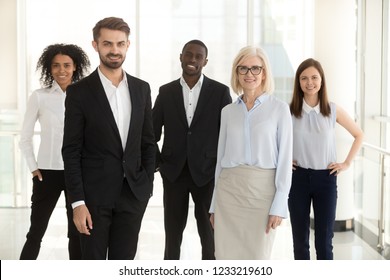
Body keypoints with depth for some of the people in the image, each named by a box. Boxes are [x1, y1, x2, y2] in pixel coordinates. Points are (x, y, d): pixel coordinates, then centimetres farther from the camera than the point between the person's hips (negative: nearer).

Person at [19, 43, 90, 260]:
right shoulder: (39, 96, -2)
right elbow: (25, 137, 4)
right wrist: (33, 167, -3)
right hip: (48, 172, -1)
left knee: (77, 233, 9)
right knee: (36, 233, 3)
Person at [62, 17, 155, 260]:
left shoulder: (141, 88, 7)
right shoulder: (79, 92, -5)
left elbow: (148, 141, 12)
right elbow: (71, 151, -7)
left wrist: (147, 184, 2)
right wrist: (77, 202, -12)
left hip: (133, 193, 3)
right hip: (95, 194, -3)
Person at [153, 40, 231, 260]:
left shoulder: (220, 92, -1)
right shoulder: (166, 92, 5)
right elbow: (153, 131, 8)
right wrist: (156, 162, -2)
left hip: (207, 173, -2)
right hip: (174, 172, 2)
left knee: (210, 234, 5)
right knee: (173, 232, 9)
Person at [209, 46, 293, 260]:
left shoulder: (279, 109, -1)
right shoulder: (227, 112, 10)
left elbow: (285, 159, -4)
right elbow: (221, 158, 13)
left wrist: (279, 205, -11)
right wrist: (214, 204, 11)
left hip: (262, 190, -3)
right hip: (229, 190, 3)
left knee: (257, 260, 2)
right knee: (226, 259, 3)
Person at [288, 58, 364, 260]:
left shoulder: (333, 110, 0)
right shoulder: (289, 111, -4)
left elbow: (359, 135, 11)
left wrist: (347, 163, 4)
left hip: (326, 178, 0)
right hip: (298, 177, 0)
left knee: (324, 240, 2)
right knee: (300, 238, 7)